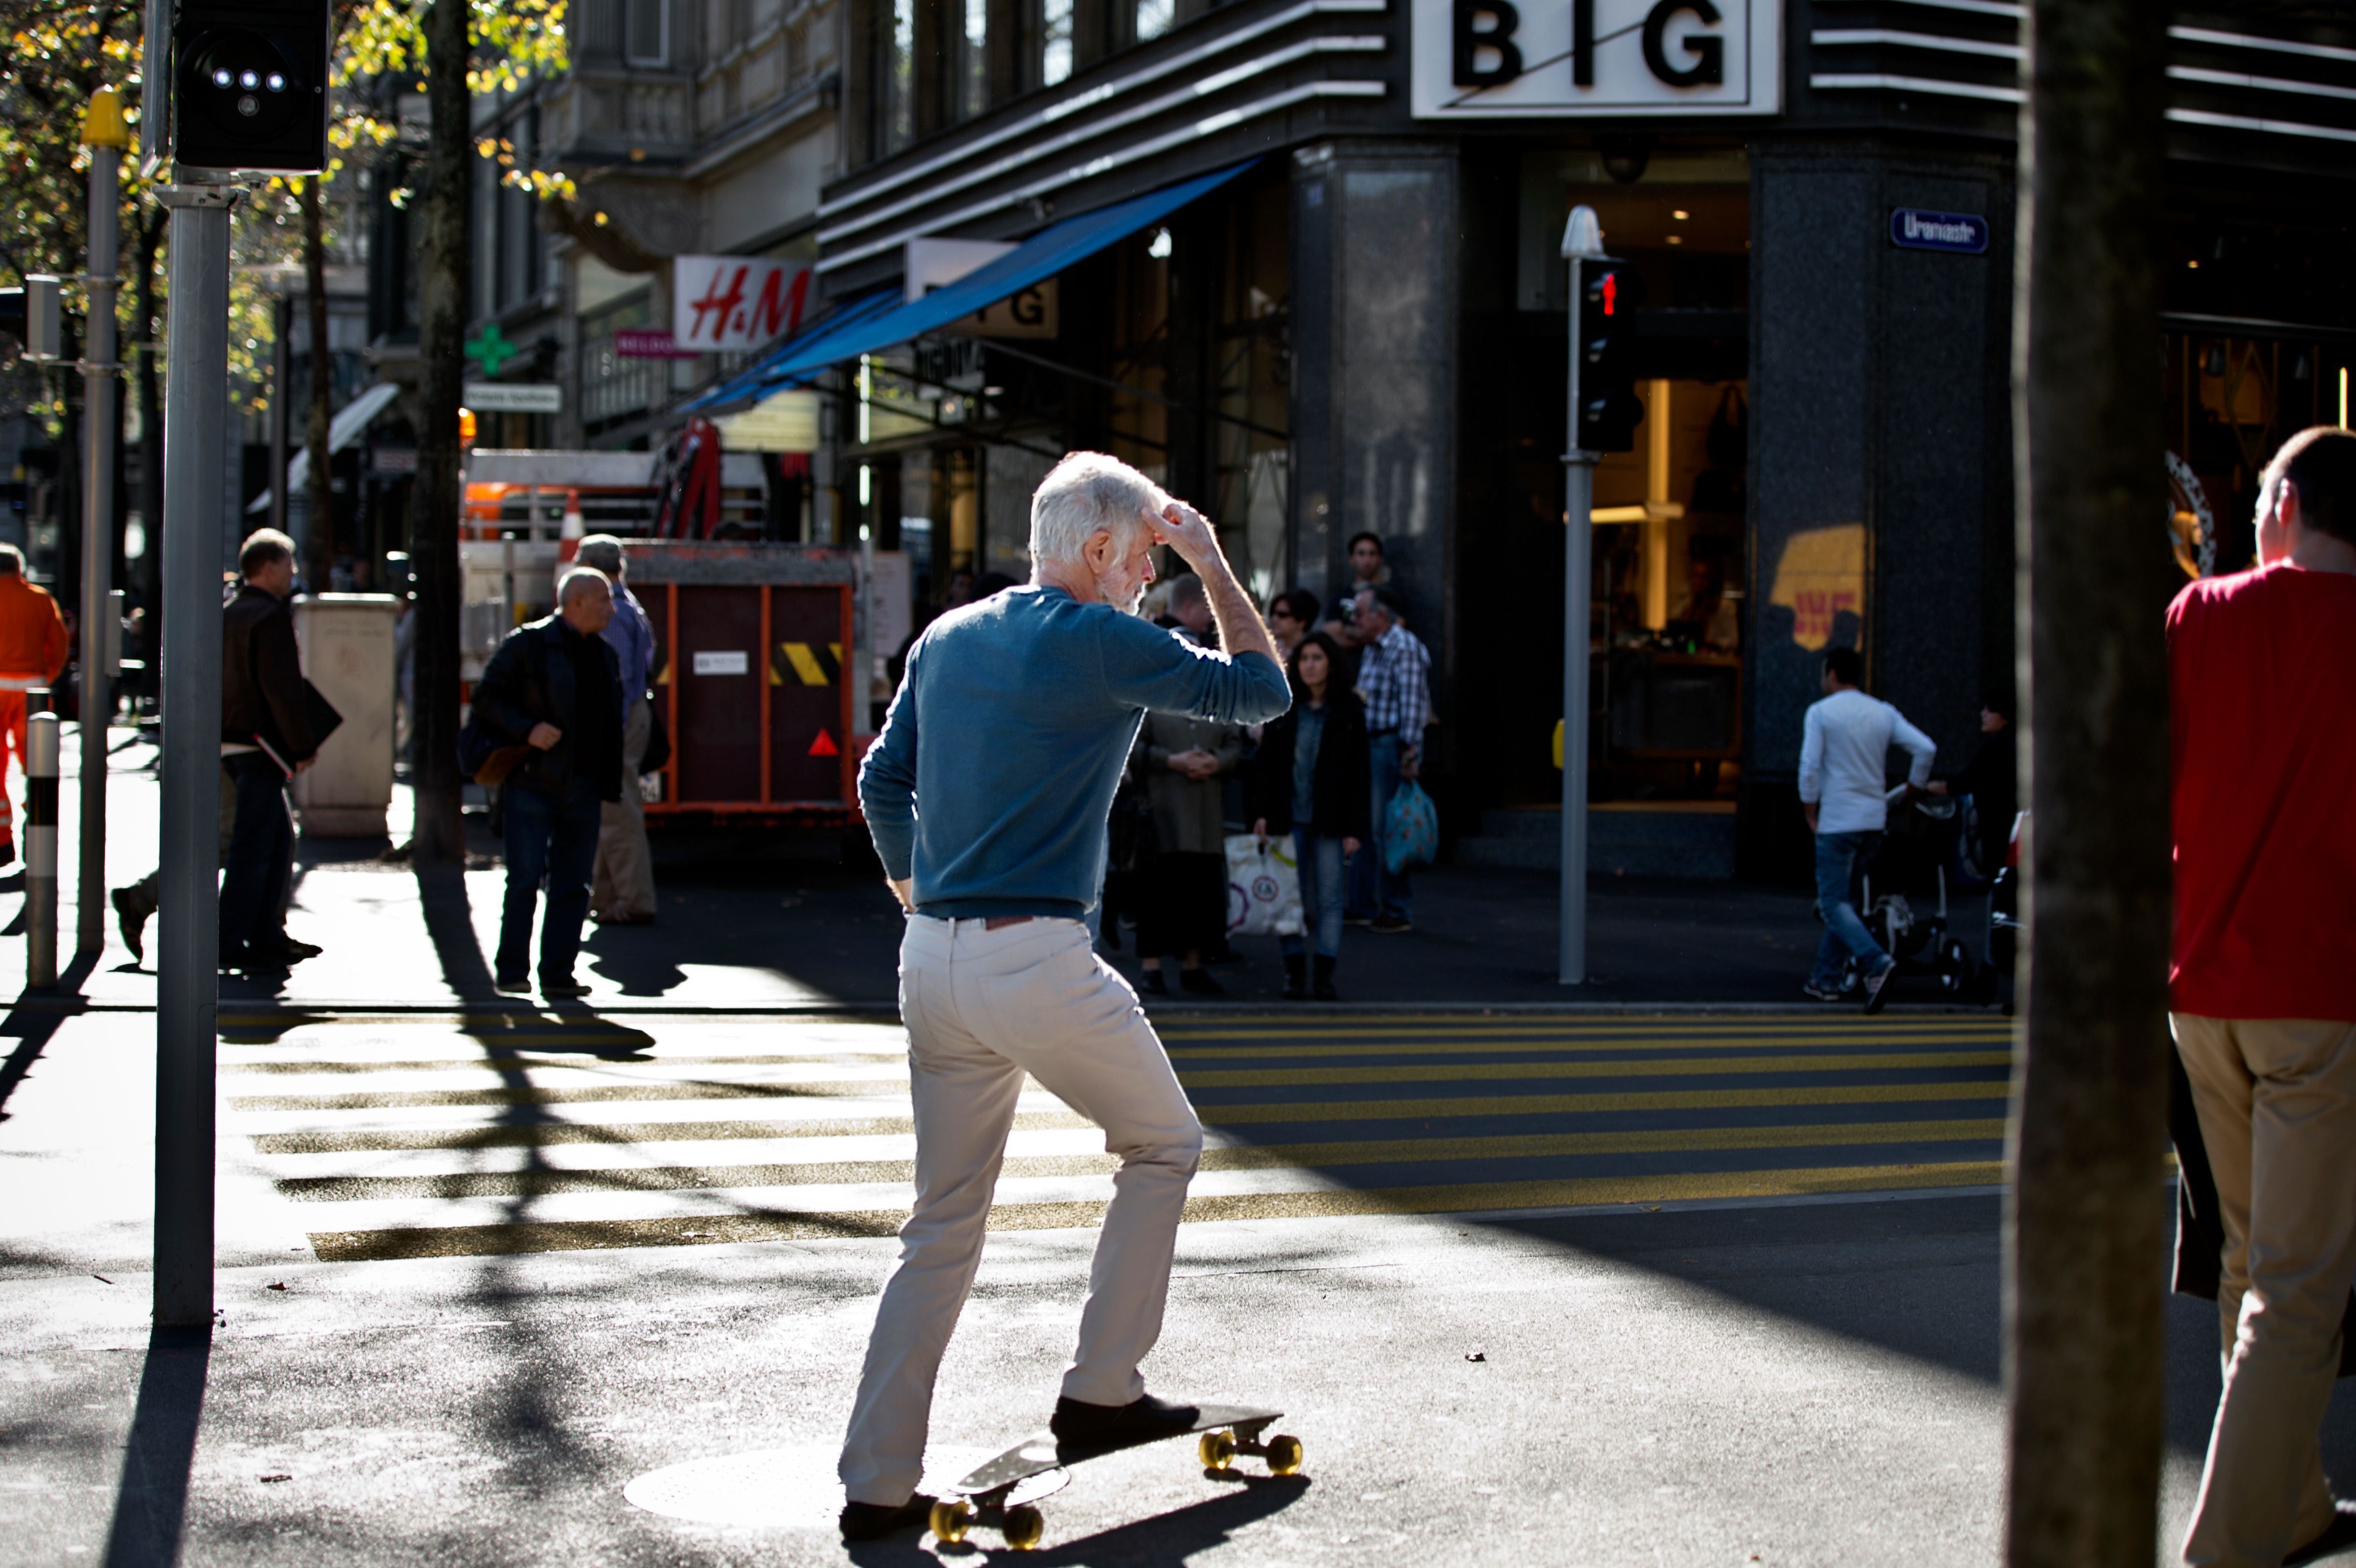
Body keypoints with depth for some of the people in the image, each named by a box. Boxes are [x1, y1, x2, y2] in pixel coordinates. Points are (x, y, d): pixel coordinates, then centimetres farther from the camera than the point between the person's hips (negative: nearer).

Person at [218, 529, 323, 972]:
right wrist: (304, 747, -13)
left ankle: (268, 935, 21)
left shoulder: (226, 615, 14)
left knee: (280, 836, 17)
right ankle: (230, 943, -4)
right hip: (260, 745, -10)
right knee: (253, 845, -6)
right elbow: (282, 690, -20)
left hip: (231, 741, 10)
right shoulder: (270, 617, -15)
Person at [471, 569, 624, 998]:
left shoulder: (605, 655, 15)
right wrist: (526, 730, -18)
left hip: (582, 793, 6)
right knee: (525, 879, -5)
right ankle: (511, 970, 4)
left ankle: (557, 974, 8)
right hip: (532, 786, -6)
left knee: (573, 886, 4)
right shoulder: (529, 644, -4)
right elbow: (486, 697, -5)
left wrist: (607, 789, 15)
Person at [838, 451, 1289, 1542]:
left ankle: (877, 1484, 10)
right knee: (1164, 1146, 16)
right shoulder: (1105, 644, -7)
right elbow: (1262, 692, 1)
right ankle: (1102, 1391, 16)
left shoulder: (945, 640, 14)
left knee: (944, 1224, 12)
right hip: (1038, 961, -7)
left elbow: (882, 782, 21)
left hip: (931, 963, 7)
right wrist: (1214, 565, 10)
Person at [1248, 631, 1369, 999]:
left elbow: (1359, 772, 1)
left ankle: (1325, 975, 7)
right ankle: (1294, 972, 7)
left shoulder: (1348, 710, 2)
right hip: (1289, 817, 1)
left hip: (1330, 821, -1)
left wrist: (1355, 827, -5)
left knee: (1329, 898, 1)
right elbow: (1265, 762, 8)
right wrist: (1262, 813, -2)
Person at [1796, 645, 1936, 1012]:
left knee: (1834, 903, -6)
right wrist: (1913, 789, 12)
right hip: (1875, 819, 6)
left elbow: (1810, 766, -13)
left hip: (1837, 820, -6)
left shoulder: (1820, 712, -5)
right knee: (1845, 899, 16)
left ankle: (1877, 962, -28)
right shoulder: (1884, 713, 8)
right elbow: (1926, 748, 0)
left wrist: (1810, 813, -3)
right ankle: (1826, 978, 17)